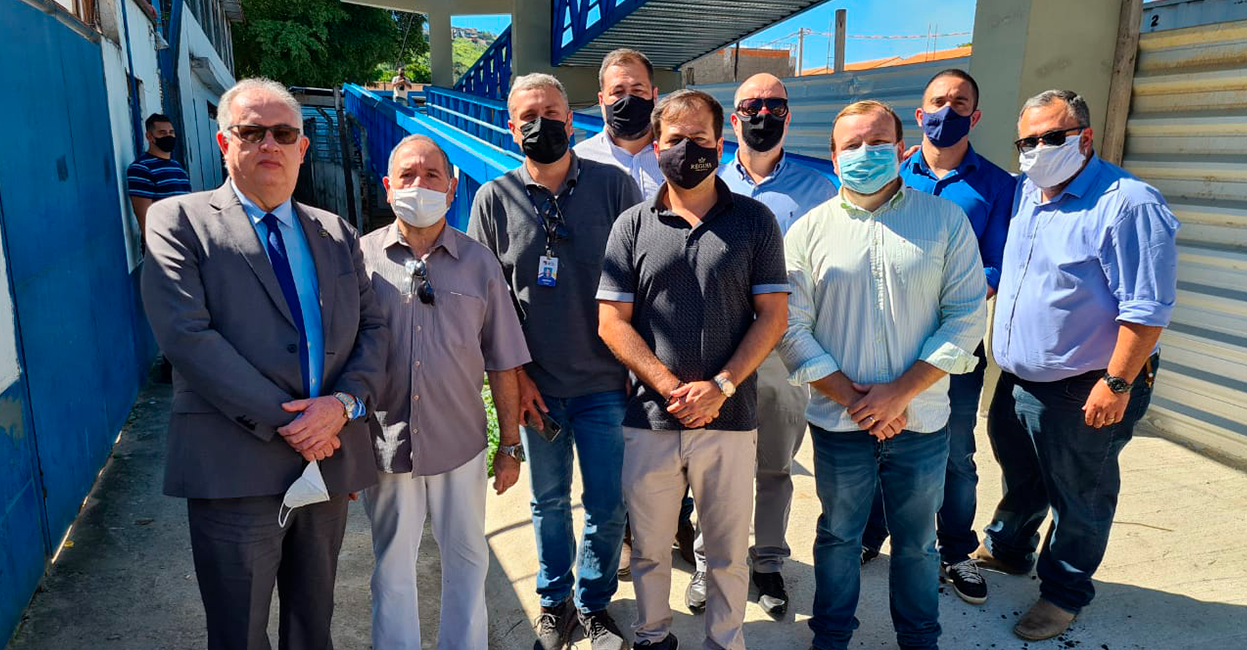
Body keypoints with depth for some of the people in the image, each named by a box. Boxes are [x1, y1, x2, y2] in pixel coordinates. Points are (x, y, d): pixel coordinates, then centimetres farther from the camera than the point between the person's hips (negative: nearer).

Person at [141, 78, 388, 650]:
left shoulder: (337, 234, 13)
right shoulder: (178, 221, -2)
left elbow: (373, 328, 8)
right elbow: (188, 336, -13)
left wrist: (344, 403, -12)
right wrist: (282, 421, -17)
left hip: (328, 462, 4)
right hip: (235, 467, -4)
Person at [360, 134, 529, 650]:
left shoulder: (479, 263, 0)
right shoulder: (360, 257, -2)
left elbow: (502, 364, 3)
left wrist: (510, 446, 3)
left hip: (461, 446, 1)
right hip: (384, 447, 0)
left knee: (467, 560, 15)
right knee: (392, 565, 15)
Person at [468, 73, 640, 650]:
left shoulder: (614, 186, -2)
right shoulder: (494, 198, 0)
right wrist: (515, 374, -2)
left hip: (604, 381, 0)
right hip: (537, 383, 1)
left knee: (607, 504, 8)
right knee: (549, 501, 15)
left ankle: (594, 602, 31)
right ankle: (555, 601, 35)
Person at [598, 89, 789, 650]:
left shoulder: (754, 221, 2)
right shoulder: (632, 226, 3)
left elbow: (773, 315, -1)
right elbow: (612, 321, -1)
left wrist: (720, 386, -13)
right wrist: (670, 387, -11)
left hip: (730, 418, 0)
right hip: (649, 419, 1)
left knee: (728, 551, 12)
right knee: (649, 548, 15)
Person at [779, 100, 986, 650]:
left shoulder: (946, 221, 1)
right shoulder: (809, 230, 0)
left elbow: (967, 315, -5)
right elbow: (791, 326, -4)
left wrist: (900, 392, -13)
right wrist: (850, 396, -12)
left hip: (922, 419, 0)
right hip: (839, 421, 0)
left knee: (917, 541, 16)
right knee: (838, 537, 16)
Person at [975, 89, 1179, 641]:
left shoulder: (1128, 203, -19)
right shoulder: (1023, 193, 5)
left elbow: (1147, 307, -21)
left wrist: (1117, 383, -21)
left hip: (1083, 393, -7)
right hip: (1016, 381, 7)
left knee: (1079, 498, 12)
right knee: (1019, 478, 26)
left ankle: (1064, 591, 30)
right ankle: (1007, 549, 47)